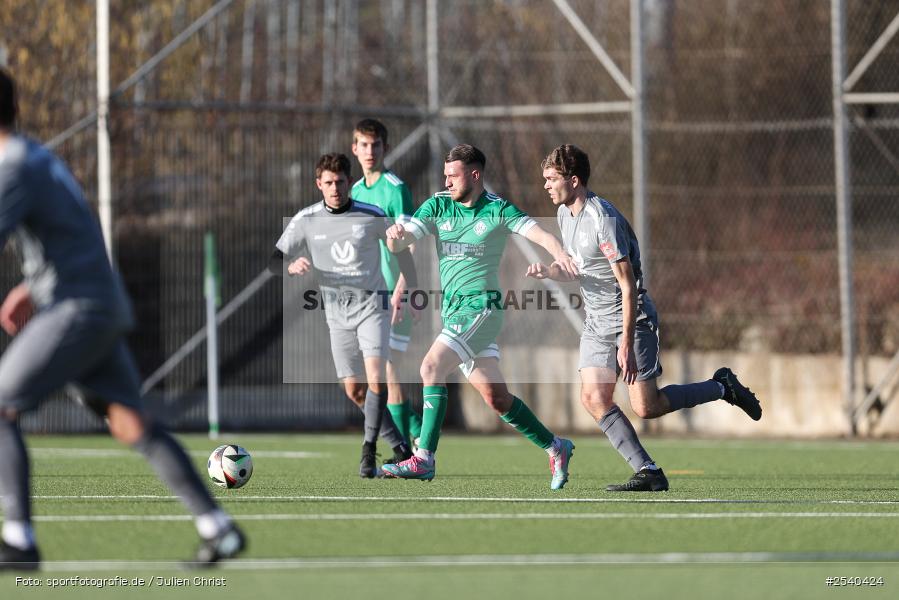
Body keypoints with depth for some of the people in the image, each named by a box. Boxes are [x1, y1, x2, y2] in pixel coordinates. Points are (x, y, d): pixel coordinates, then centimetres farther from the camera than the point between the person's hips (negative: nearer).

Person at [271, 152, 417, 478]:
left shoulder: (372, 216, -5)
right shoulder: (306, 220, -2)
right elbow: (275, 260, -3)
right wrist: (293, 266, -26)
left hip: (371, 302, -2)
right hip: (336, 310, 2)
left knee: (375, 378, -20)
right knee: (354, 390, 2)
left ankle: (369, 449, -13)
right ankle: (400, 448, 15)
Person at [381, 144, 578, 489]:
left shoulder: (498, 210, -5)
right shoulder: (438, 206, 7)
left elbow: (539, 233, -13)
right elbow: (399, 244, 0)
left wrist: (559, 254, -34)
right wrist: (395, 236, -25)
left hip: (481, 306, -6)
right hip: (453, 308, 6)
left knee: (432, 367, -20)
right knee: (495, 398, 9)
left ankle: (424, 459, -20)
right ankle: (555, 448, 23)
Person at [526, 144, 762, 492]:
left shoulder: (603, 218, -22)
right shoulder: (565, 214, 6)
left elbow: (628, 285, -23)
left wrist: (626, 342, -26)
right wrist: (548, 271, -2)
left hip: (632, 319, -8)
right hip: (596, 324, 8)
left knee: (646, 407, -8)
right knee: (593, 397, -9)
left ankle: (722, 387, 14)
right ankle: (648, 473, -8)